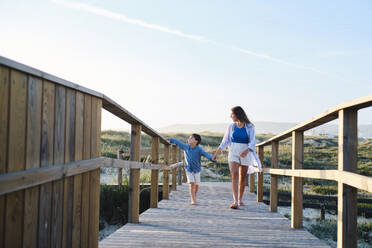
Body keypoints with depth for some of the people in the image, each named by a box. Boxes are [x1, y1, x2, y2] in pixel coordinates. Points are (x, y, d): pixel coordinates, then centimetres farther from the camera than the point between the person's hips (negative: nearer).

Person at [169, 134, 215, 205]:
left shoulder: (199, 149, -17)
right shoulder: (186, 147, -6)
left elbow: (205, 154, -30)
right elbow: (178, 142, 7)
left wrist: (212, 158, -47)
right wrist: (170, 140, 13)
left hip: (196, 170, -1)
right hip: (189, 170, 1)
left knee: (196, 185, 7)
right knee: (192, 184, -12)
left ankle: (194, 196, 35)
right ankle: (193, 200, -10)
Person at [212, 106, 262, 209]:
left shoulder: (249, 127, -2)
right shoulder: (231, 126, 6)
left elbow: (252, 142, -7)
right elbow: (225, 141, 13)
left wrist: (247, 150, -26)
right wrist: (216, 153, 12)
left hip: (245, 153, 0)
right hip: (233, 152, 1)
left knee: (243, 178, 8)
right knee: (234, 175, -16)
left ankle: (240, 199, 27)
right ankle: (235, 202, -23)